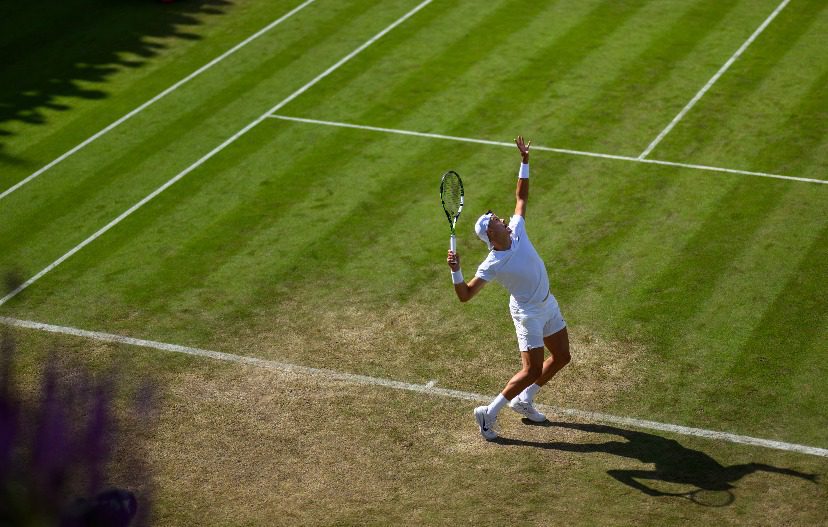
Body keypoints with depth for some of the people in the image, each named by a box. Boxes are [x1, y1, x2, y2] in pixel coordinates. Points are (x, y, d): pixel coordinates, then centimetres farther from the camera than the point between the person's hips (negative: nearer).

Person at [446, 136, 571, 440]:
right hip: (528, 313, -7)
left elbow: (521, 196, 2)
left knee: (561, 357, 15)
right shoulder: (492, 265, -25)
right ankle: (489, 413, 4)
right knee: (532, 371, -10)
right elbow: (465, 295, -26)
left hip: (547, 304, 8)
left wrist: (525, 160, -5)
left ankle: (523, 401, 31)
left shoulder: (516, 230, -9)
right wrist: (455, 270, -42)